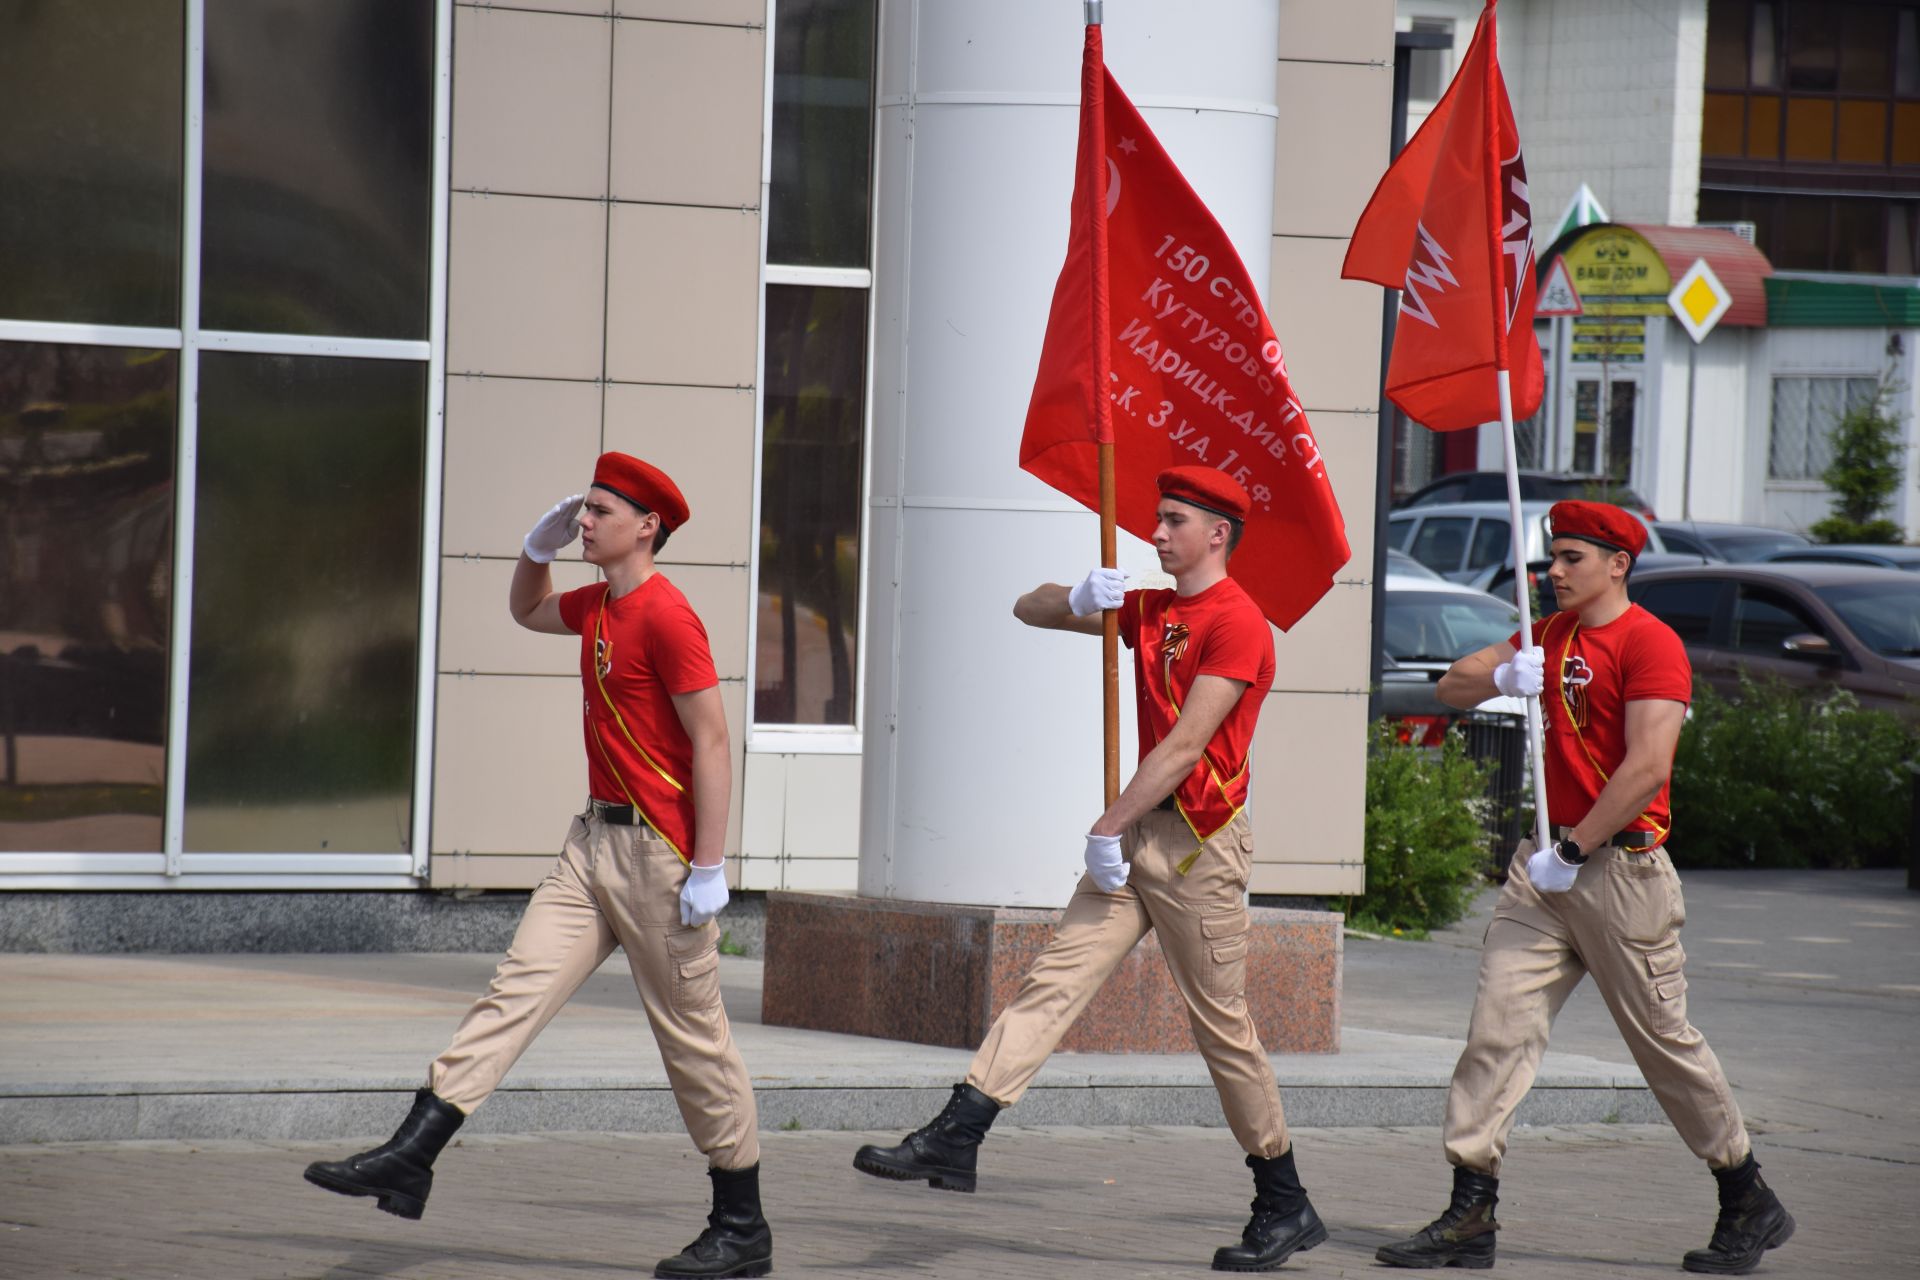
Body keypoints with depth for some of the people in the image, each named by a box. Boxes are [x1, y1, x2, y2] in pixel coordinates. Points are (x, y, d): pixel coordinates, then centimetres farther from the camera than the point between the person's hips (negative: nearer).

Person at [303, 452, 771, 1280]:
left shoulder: (664, 617, -15)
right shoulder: (598, 608, 12)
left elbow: (712, 742, -18)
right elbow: (527, 612, 35)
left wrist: (709, 867, -21)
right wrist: (540, 546, 14)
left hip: (659, 854, -9)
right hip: (596, 840, 9)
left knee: (692, 1037, -1)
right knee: (516, 988, -1)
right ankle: (409, 1161, -7)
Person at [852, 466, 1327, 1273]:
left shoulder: (1236, 624, -12)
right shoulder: (1152, 612, 15)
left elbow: (1185, 747, -18)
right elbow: (1030, 611, 21)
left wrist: (1107, 829, -17)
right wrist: (1080, 600, -2)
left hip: (1198, 842, -8)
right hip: (1140, 835, 8)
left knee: (1222, 1026, -2)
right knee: (1054, 979, -4)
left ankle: (1286, 1208, 8)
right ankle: (955, 1139, -12)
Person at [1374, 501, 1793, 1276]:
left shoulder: (1650, 643, -11)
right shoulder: (1552, 636, 15)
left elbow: (1646, 768, -19)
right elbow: (1451, 688, 19)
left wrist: (1573, 850, -20)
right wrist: (1499, 678, -4)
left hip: (1620, 865, -7)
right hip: (1546, 863, 7)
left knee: (1664, 1039, 1)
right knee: (1498, 1028, -4)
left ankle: (1750, 1206, 17)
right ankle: (1470, 1216, -7)